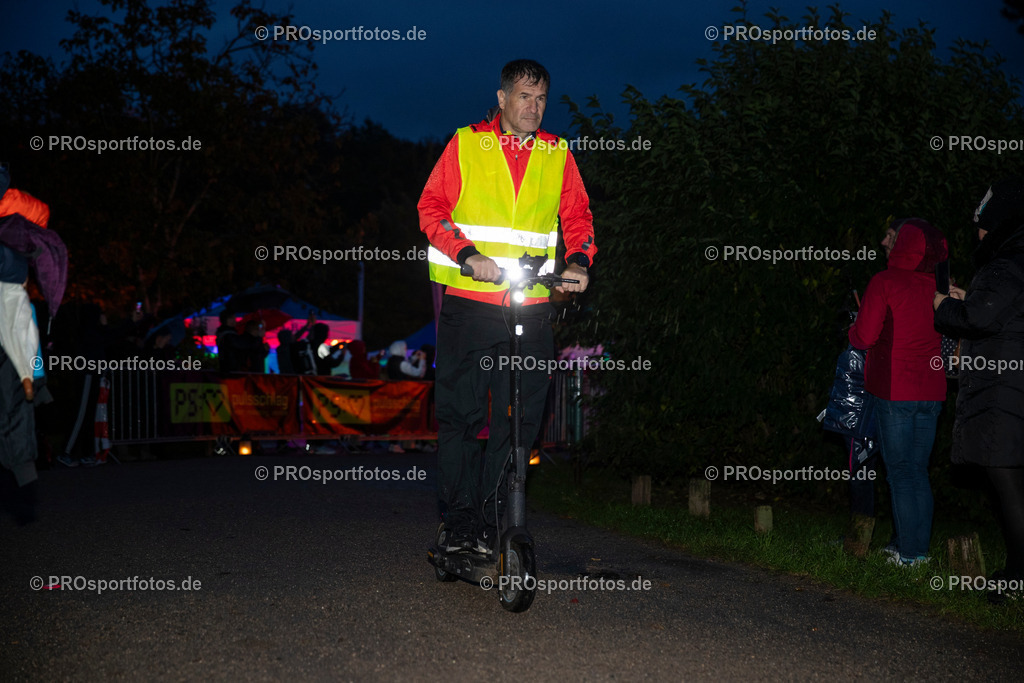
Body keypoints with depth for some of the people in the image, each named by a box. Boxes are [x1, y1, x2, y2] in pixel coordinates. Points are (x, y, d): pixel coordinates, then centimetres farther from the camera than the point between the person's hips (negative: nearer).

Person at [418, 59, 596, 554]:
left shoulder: (558, 155, 12)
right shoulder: (466, 145, 5)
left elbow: (577, 218, 13)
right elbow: (431, 207, 1)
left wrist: (578, 260, -8)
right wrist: (468, 255, -14)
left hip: (531, 309, 2)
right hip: (468, 302, -2)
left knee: (519, 419, 1)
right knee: (460, 415, 1)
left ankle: (490, 520, 11)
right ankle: (459, 522, 11)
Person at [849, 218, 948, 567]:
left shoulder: (884, 282, -10)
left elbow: (863, 337, -11)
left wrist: (854, 330, 10)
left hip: (893, 389, -5)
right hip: (931, 391, 5)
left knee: (900, 471, 0)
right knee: (918, 470, 13)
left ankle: (909, 552, 0)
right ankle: (920, 547, 16)